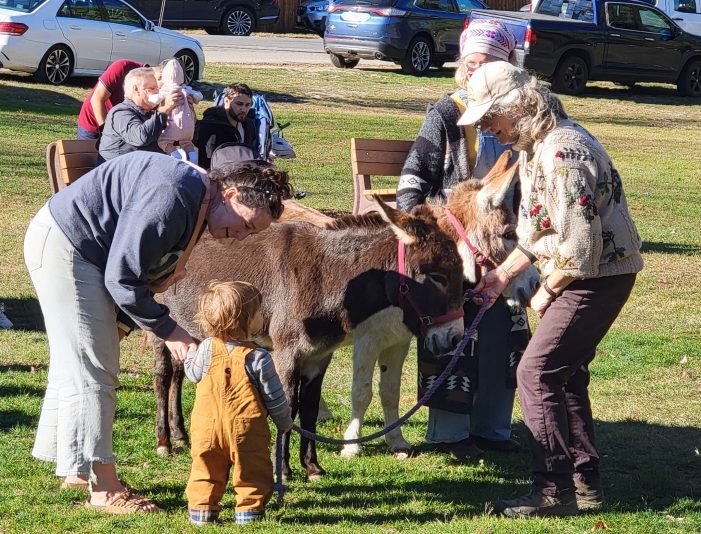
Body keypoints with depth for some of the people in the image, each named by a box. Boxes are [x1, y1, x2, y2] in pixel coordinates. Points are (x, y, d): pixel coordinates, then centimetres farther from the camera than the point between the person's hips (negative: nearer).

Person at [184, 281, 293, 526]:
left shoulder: (207, 349, -6)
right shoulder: (258, 358, -13)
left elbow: (193, 373, 13)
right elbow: (274, 397, -5)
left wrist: (190, 354, 33)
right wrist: (284, 423, 11)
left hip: (208, 428, 3)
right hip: (247, 430, -3)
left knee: (207, 469, 14)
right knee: (252, 471, 10)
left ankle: (201, 509, 13)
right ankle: (249, 510, 9)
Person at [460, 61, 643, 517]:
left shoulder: (562, 153, -25)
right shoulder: (533, 147, 9)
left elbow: (580, 244, -27)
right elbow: (537, 227, 20)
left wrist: (547, 292, -13)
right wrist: (505, 273, 13)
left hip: (599, 275, -11)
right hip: (580, 274, 11)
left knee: (537, 373, -11)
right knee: (566, 374, 17)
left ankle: (554, 489, -7)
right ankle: (585, 482, 25)